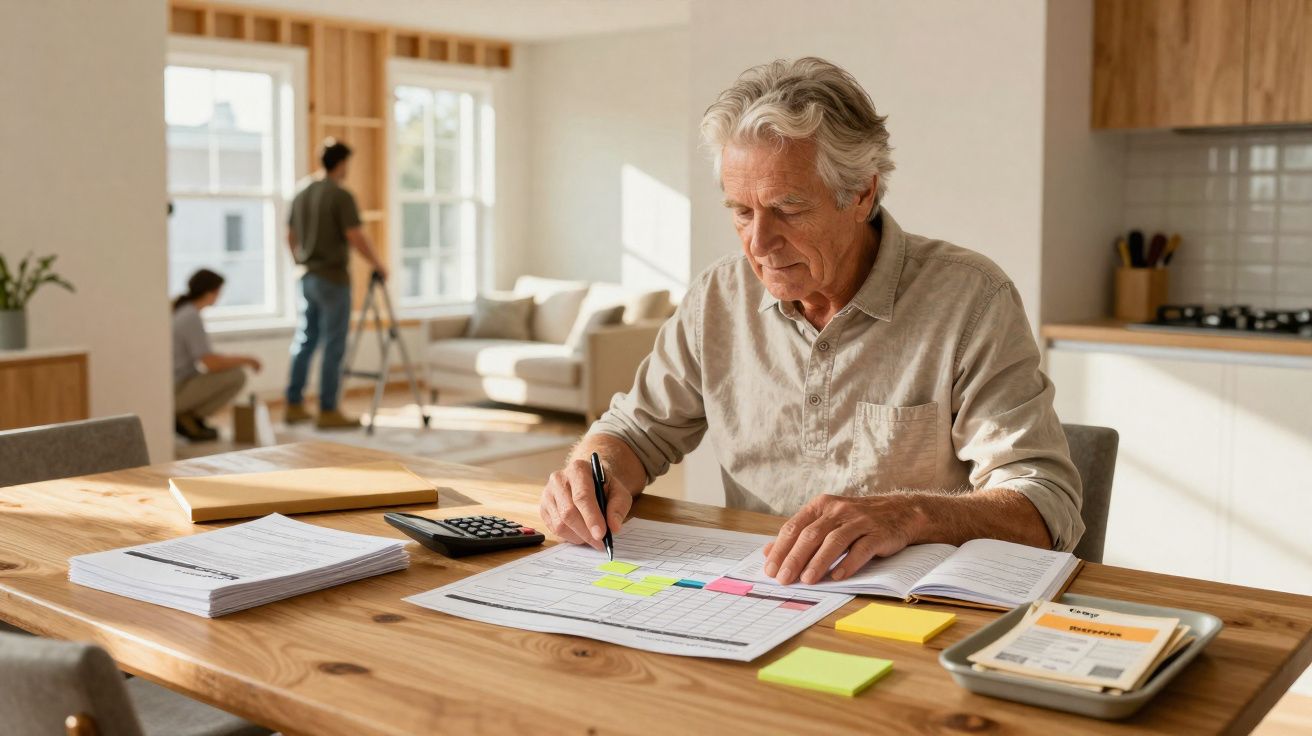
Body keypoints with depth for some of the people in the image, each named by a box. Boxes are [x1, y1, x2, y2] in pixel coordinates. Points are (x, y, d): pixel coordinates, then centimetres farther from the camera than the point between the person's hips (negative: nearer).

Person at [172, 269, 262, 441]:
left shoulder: (179, 309, 10)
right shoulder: (192, 318, -19)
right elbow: (212, 364, -22)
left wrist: (236, 359, 16)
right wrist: (245, 359, -7)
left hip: (166, 388, 9)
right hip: (173, 392, -9)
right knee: (237, 375, -11)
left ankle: (181, 414, 11)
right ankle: (187, 417, -5)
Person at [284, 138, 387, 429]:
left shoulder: (301, 193, 10)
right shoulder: (341, 195, -14)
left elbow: (290, 237, 17)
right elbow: (356, 238, -19)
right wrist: (378, 265, -6)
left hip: (307, 279, 8)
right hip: (333, 279, -8)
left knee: (305, 341, 14)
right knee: (333, 345, -3)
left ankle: (294, 406, 17)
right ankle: (328, 411, -1)